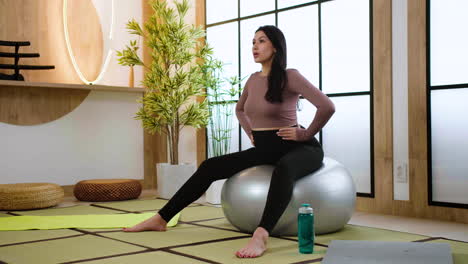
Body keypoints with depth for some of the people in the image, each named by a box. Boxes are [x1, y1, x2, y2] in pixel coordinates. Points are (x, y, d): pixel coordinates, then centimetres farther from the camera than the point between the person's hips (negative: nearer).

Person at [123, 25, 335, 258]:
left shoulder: (289, 76, -13)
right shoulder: (253, 79, 9)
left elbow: (327, 106, -25)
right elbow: (239, 109, 29)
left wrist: (306, 134, -16)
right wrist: (251, 132, 15)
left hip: (298, 148, -7)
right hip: (264, 149, 7)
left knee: (283, 168, -45)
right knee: (210, 167, -4)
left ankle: (261, 236, -61)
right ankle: (160, 219, -2)